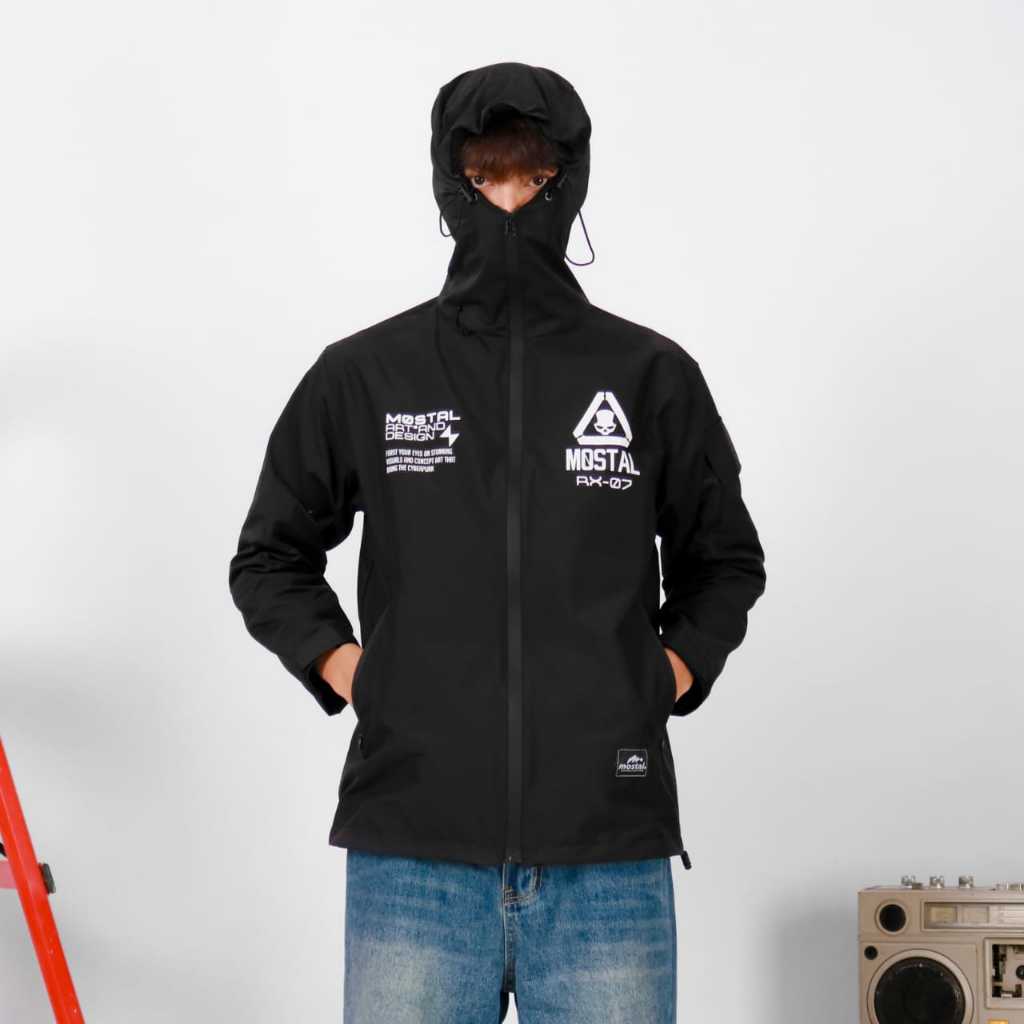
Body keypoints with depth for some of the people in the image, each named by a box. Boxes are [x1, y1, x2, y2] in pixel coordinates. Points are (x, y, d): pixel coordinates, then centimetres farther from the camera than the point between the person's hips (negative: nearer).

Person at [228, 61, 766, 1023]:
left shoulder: (654, 377, 6)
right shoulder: (362, 376, 5)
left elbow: (724, 561, 20)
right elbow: (270, 557, 17)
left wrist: (667, 676, 6)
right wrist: (348, 674, 4)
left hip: (609, 855, 1)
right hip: (413, 854, 0)